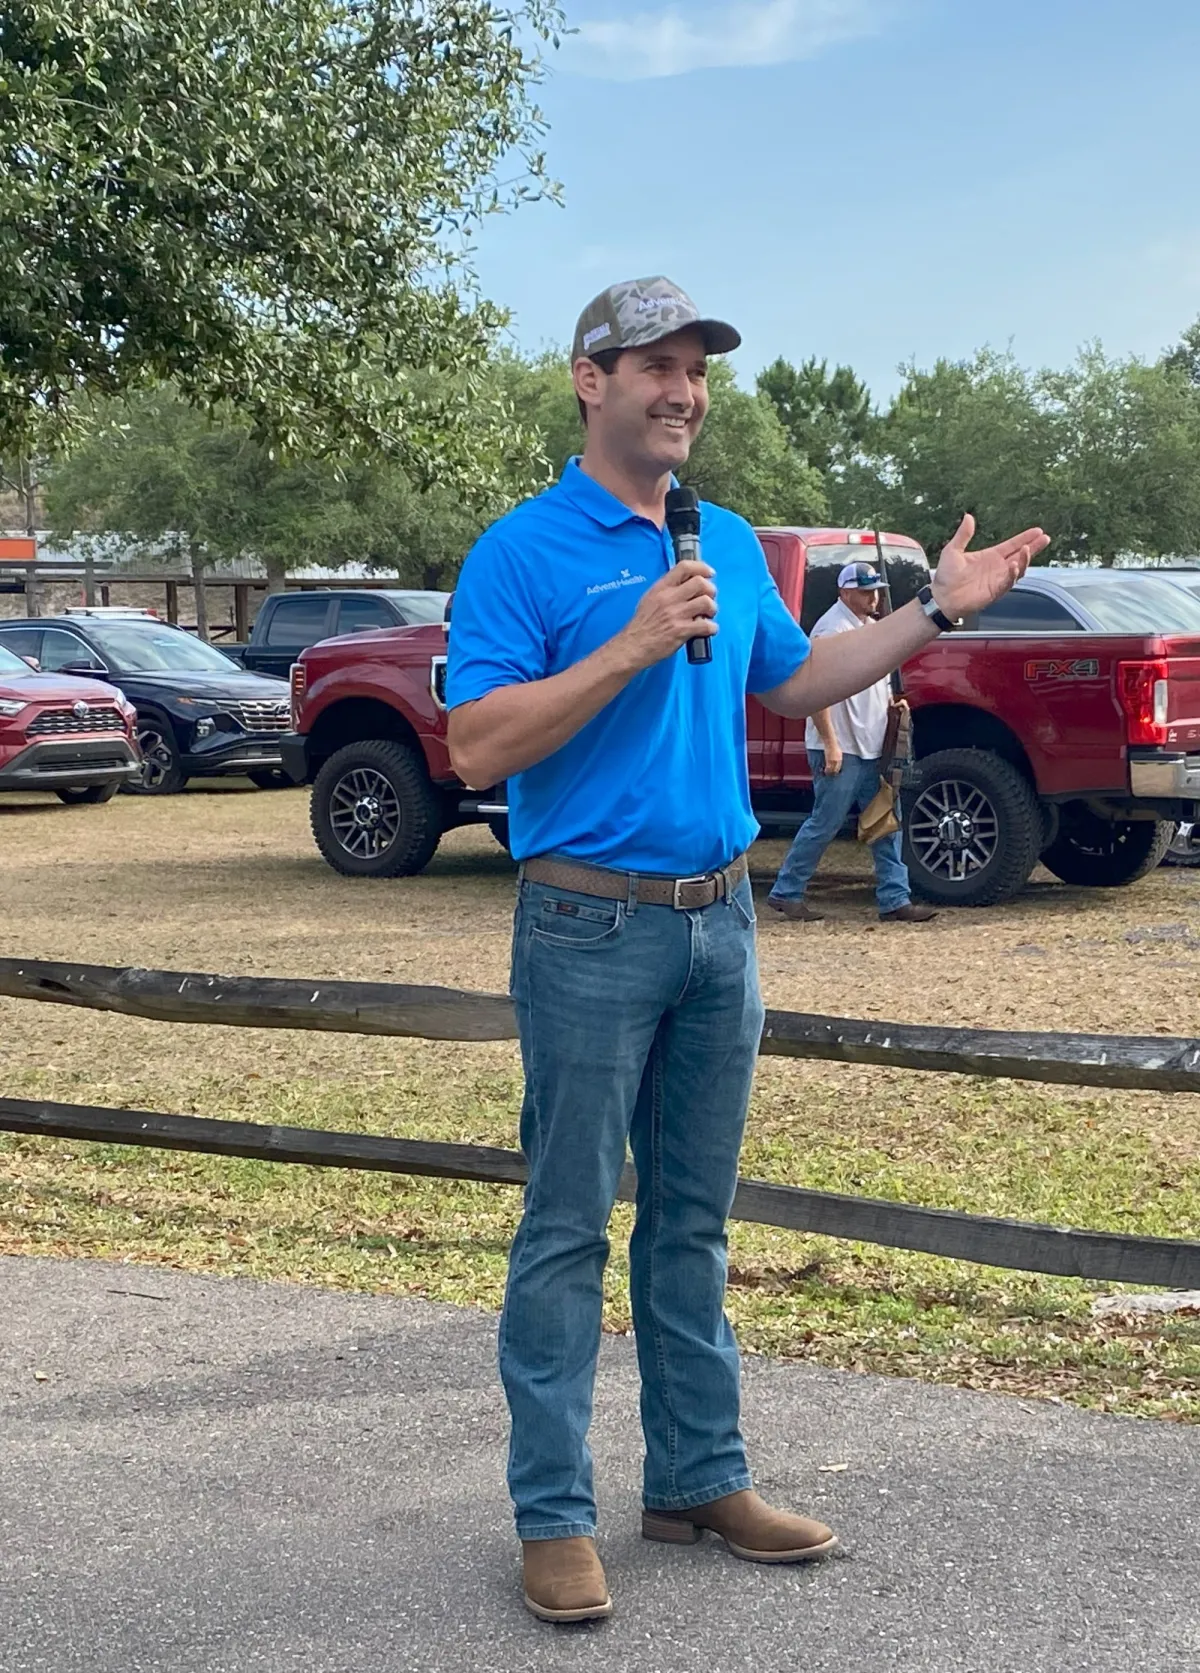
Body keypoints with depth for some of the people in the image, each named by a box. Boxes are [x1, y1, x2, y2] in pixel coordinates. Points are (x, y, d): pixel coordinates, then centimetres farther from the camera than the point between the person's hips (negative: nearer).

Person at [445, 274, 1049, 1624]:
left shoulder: (729, 544, 12)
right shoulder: (523, 552, -9)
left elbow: (798, 684, 25)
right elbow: (476, 749, -16)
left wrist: (934, 610, 17)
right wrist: (632, 646, -22)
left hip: (719, 921, 7)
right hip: (591, 929, -6)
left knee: (694, 1220, 14)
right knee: (569, 1227, 0)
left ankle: (698, 1478, 24)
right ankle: (553, 1514, 9)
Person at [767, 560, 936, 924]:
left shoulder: (870, 626, 15)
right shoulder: (833, 627, -14)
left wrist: (891, 700, 6)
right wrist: (830, 743, -23)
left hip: (873, 748, 9)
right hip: (841, 749, -9)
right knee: (824, 824, -3)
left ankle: (895, 900, 10)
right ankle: (785, 892, 9)